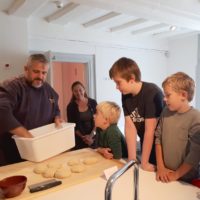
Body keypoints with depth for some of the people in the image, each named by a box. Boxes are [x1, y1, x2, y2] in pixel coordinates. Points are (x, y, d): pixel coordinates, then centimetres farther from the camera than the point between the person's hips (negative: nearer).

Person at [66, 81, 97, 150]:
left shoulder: (93, 103, -2)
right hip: (78, 140, -1)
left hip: (93, 137, 1)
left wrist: (91, 135, -10)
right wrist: (82, 137, -11)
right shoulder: (70, 106, -4)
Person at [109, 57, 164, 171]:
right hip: (146, 144, 6)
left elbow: (150, 130, -25)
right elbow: (130, 127, -11)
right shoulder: (125, 95, -6)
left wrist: (144, 162, -18)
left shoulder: (152, 93, -27)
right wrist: (132, 159, -14)